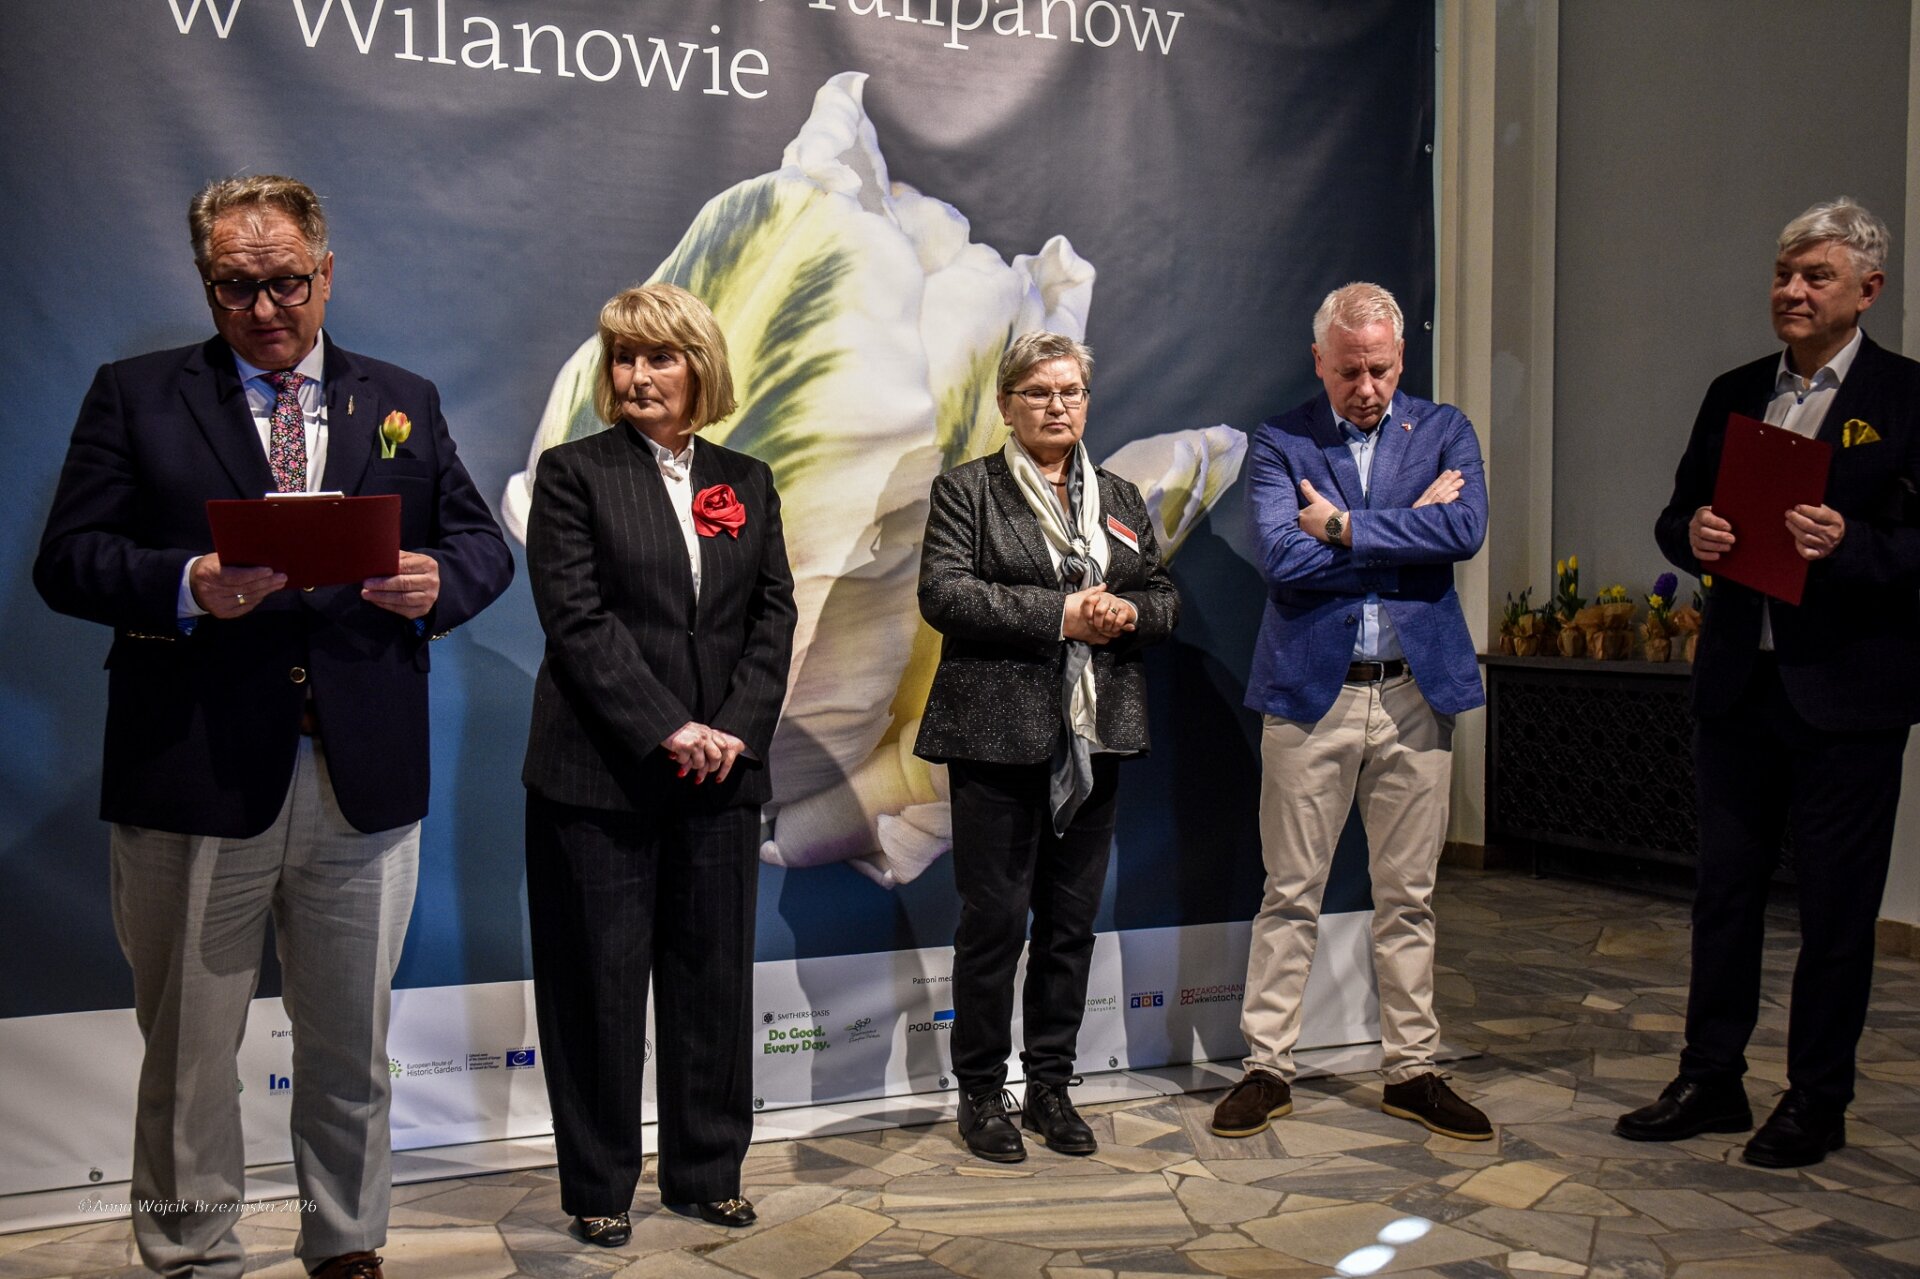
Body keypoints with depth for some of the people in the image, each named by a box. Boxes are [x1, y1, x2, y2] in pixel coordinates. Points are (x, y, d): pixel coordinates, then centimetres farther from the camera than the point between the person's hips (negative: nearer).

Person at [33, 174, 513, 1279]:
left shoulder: (404, 403, 13)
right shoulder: (135, 397, 6)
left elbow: (485, 546, 11)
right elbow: (67, 560, -1)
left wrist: (437, 585, -11)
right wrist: (189, 585, -19)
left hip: (364, 787, 2)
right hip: (194, 781, -2)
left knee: (353, 1046, 14)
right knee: (188, 1052, 11)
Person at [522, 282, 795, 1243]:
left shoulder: (746, 481, 11)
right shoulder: (574, 473, -1)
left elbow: (775, 616, 7)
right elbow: (576, 619, -9)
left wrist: (736, 729, -7)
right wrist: (668, 730, -15)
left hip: (724, 770, 4)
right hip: (600, 771, -3)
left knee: (714, 972, 10)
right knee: (602, 976, 4)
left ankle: (705, 1172, 25)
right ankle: (598, 1186, 19)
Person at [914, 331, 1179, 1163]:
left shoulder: (1122, 499, 17)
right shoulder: (966, 490, 1)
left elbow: (1165, 599, 17)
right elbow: (943, 594, -12)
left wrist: (1127, 612, -7)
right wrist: (1061, 615, -17)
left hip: (1096, 739, 5)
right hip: (998, 736, -4)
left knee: (1072, 919, 10)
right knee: (994, 919, 0)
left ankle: (1051, 1086, 23)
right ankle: (981, 1093, 15)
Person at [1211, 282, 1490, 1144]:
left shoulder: (1444, 430, 8)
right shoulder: (1278, 444, 2)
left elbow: (1466, 531, -11)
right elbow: (1282, 558, -14)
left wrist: (1344, 527, -12)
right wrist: (1407, 529, -9)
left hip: (1417, 692, 2)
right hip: (1311, 690, -2)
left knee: (1408, 896, 11)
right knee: (1290, 895, 4)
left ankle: (1410, 1071, 23)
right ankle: (1267, 1068, 16)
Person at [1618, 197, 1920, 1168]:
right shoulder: (1734, 394, 12)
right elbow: (1675, 516, 14)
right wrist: (1692, 533, -7)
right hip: (1738, 683, 5)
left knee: (1835, 906, 5)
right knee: (1724, 889, 12)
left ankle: (1817, 1103, 19)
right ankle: (1711, 1081, 25)